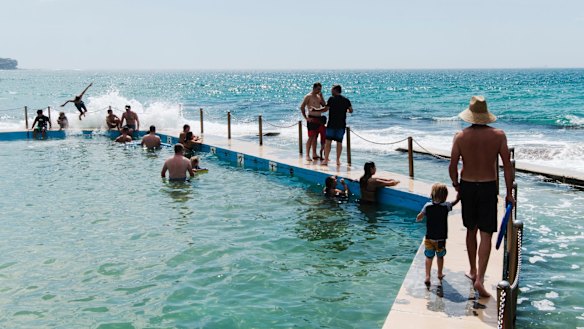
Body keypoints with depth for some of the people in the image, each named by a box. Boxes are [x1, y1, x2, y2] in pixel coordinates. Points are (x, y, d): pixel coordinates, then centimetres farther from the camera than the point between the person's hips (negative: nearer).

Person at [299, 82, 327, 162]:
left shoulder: (319, 96, 14)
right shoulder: (308, 96, -6)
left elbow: (324, 105, 10)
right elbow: (302, 107, -9)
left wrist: (321, 96, 1)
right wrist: (306, 118, -12)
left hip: (319, 118, 6)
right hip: (312, 119, -6)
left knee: (315, 137, 10)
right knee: (311, 137, -7)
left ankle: (314, 154, 16)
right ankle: (307, 155, -3)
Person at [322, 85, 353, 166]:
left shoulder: (331, 99, -6)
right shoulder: (346, 100, 5)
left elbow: (326, 109, -8)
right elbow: (351, 111, 6)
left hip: (332, 124, -3)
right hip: (341, 125, 3)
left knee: (328, 141, 2)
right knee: (339, 142, 7)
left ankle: (326, 159, -1)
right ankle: (338, 160, 8)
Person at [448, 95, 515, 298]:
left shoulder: (460, 137, -8)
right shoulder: (498, 136, -8)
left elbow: (453, 166, -7)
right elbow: (507, 166, -7)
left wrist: (456, 185, 12)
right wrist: (509, 193, 2)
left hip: (467, 186, 2)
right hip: (488, 187, -2)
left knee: (471, 230, 18)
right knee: (486, 235, 1)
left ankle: (473, 271, 32)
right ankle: (480, 278, -9)